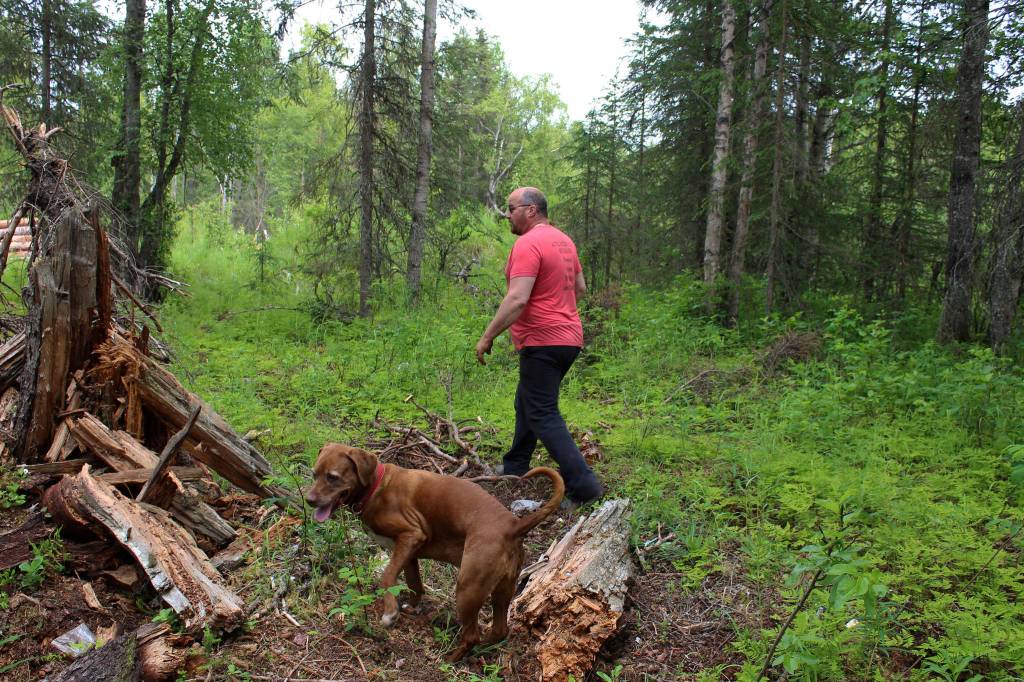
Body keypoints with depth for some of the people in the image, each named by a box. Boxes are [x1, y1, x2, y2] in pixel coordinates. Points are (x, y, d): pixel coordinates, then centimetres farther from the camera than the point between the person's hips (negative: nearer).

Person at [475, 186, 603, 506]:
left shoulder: (528, 244, -17)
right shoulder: (563, 240, 13)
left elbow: (517, 299, -25)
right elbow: (580, 288, 20)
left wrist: (487, 337, -19)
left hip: (542, 342, -10)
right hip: (569, 338, 10)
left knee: (542, 414, -5)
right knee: (526, 402, 21)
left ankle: (582, 484, -7)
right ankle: (514, 468, 33)